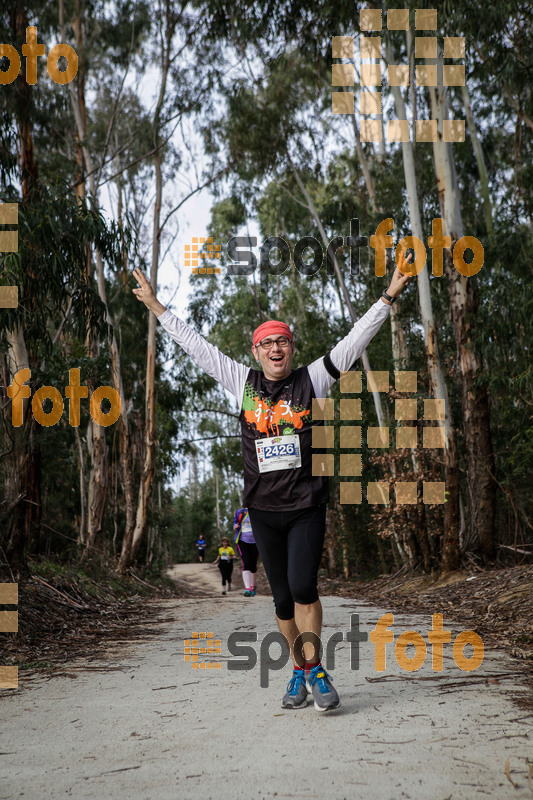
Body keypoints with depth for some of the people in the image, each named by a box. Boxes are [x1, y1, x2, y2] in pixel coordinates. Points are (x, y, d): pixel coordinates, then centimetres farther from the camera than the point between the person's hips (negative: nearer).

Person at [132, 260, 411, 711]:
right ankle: (300, 671, 24)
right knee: (283, 598, 8)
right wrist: (156, 307, 16)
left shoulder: (312, 379, 3)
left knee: (303, 586, -16)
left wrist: (388, 297, -3)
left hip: (307, 506, -2)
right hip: (264, 509, 2)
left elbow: (354, 343, 0)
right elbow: (197, 346, 12)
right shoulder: (244, 383, 7)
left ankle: (314, 668, 2)